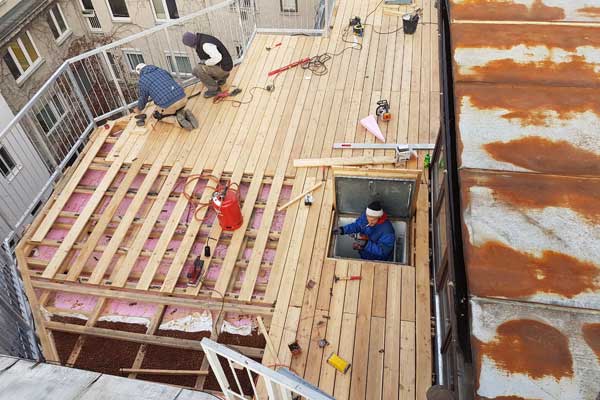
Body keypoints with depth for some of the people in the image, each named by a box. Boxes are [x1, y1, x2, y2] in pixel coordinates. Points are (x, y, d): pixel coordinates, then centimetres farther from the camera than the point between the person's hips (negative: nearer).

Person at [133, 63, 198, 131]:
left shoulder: (143, 80, 8)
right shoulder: (161, 70, 21)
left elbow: (143, 98, 19)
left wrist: (139, 109, 40)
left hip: (168, 105, -5)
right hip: (183, 98, 5)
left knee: (158, 115, 26)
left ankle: (177, 120, -1)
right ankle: (184, 114, 3)